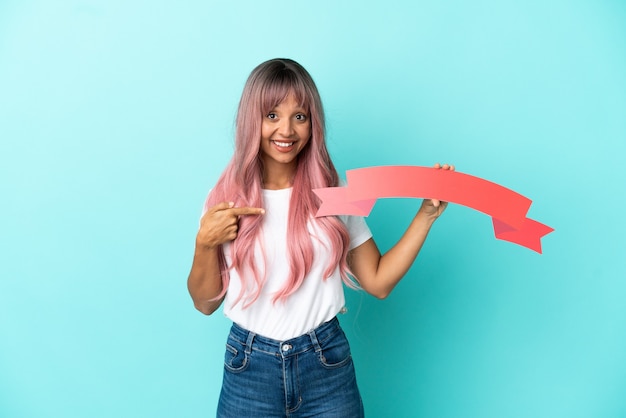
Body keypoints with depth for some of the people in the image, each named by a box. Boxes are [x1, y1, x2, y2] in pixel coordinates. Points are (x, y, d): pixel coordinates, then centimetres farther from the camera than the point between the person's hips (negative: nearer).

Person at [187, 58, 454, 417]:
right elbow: (206, 303, 2)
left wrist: (427, 214, -8)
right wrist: (205, 243, -15)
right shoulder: (227, 198, -4)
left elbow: (378, 282, -3)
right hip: (250, 368, 0)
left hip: (326, 364, 0)